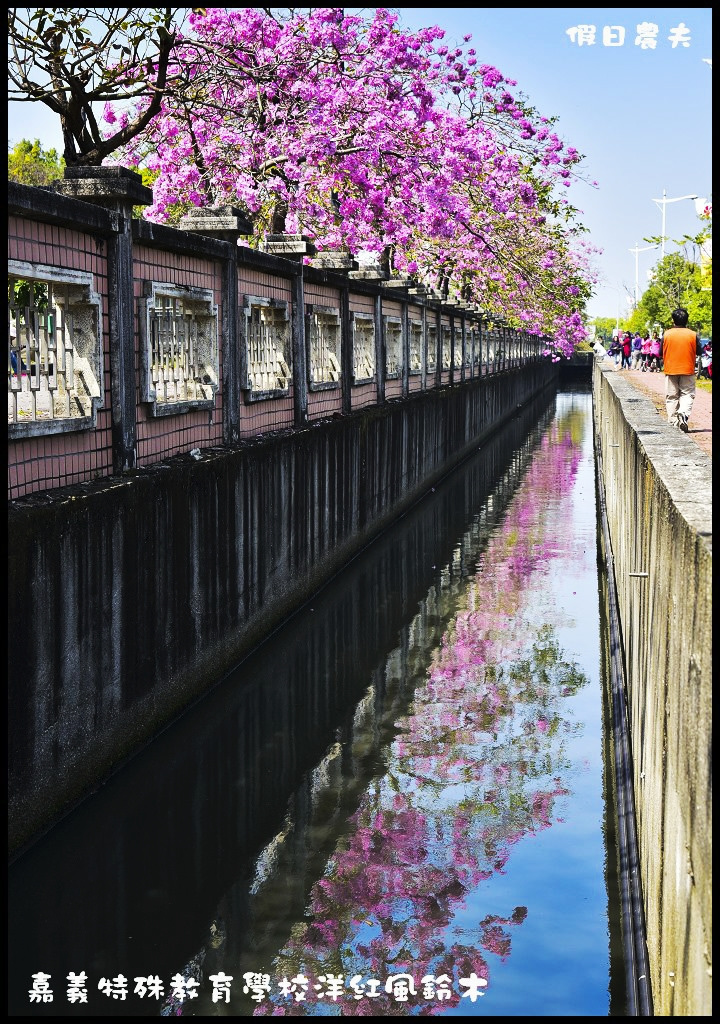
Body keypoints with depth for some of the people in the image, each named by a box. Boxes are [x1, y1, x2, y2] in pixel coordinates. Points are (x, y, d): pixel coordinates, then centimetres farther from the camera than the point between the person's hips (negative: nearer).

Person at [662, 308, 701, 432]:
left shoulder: (667, 334, -4)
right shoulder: (693, 335, -5)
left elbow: (661, 353, 1)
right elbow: (698, 353, 2)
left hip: (670, 370, 1)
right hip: (688, 370, -1)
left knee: (671, 397, 9)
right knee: (687, 394, 4)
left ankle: (673, 422, 8)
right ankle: (683, 413, -22)